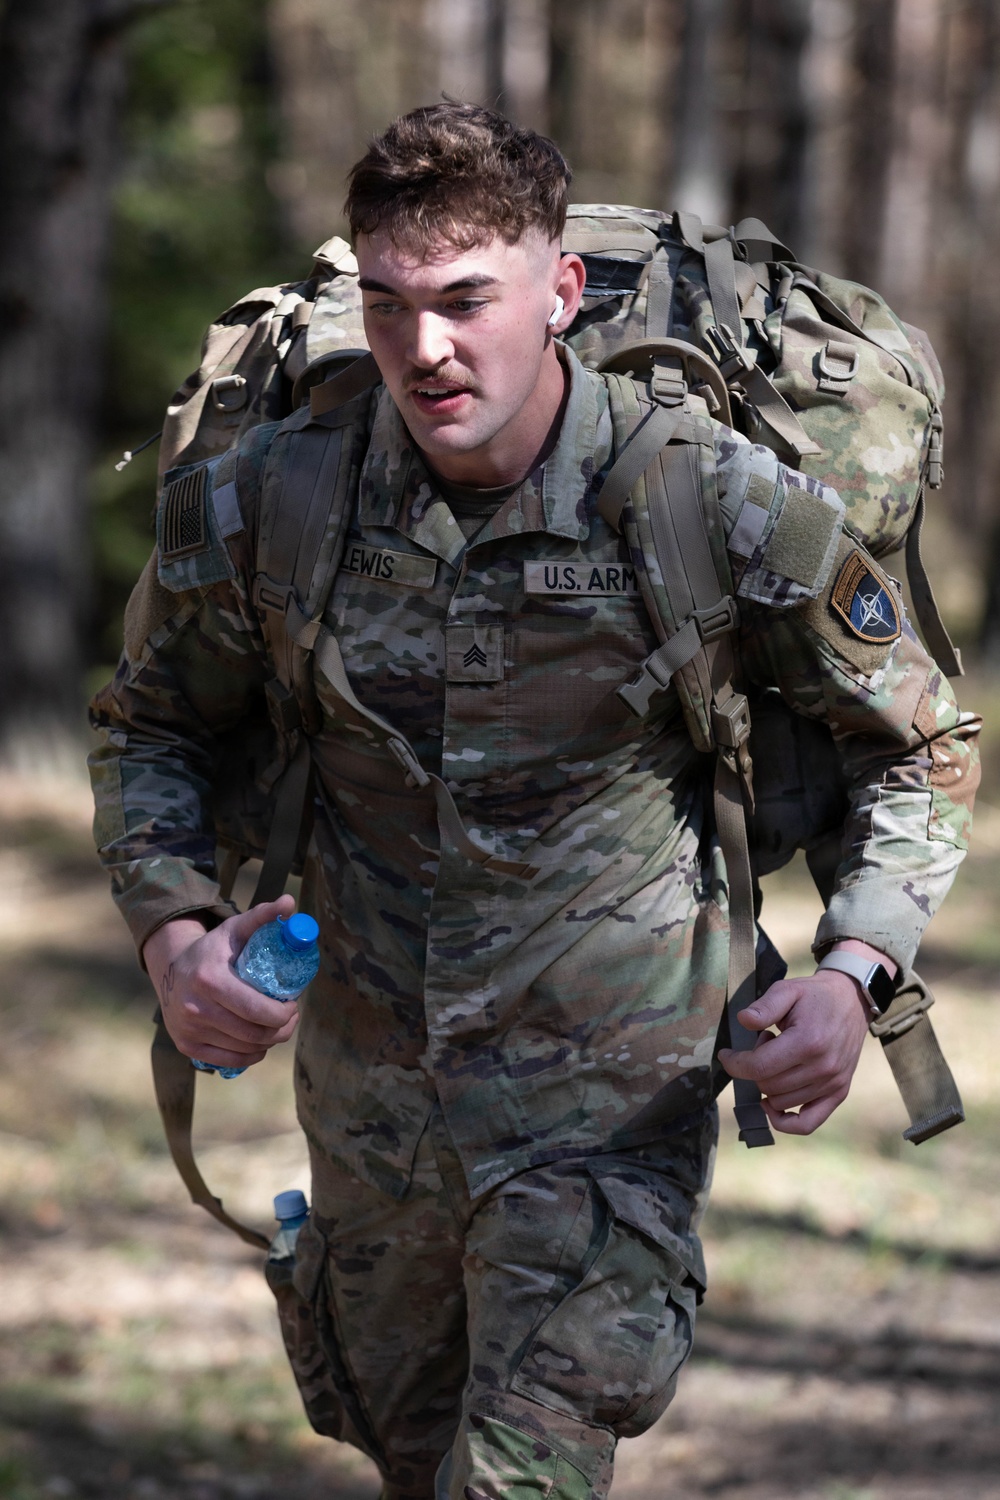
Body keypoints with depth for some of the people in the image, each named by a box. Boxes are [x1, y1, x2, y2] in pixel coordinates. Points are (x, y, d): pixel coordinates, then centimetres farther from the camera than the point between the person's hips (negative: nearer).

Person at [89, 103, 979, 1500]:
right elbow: (150, 726, 8)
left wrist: (853, 974, -17)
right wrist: (173, 932, -11)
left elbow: (922, 744, -1)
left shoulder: (715, 506, -16)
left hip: (611, 1095, -4)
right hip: (369, 1093, 4)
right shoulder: (270, 496, -11)